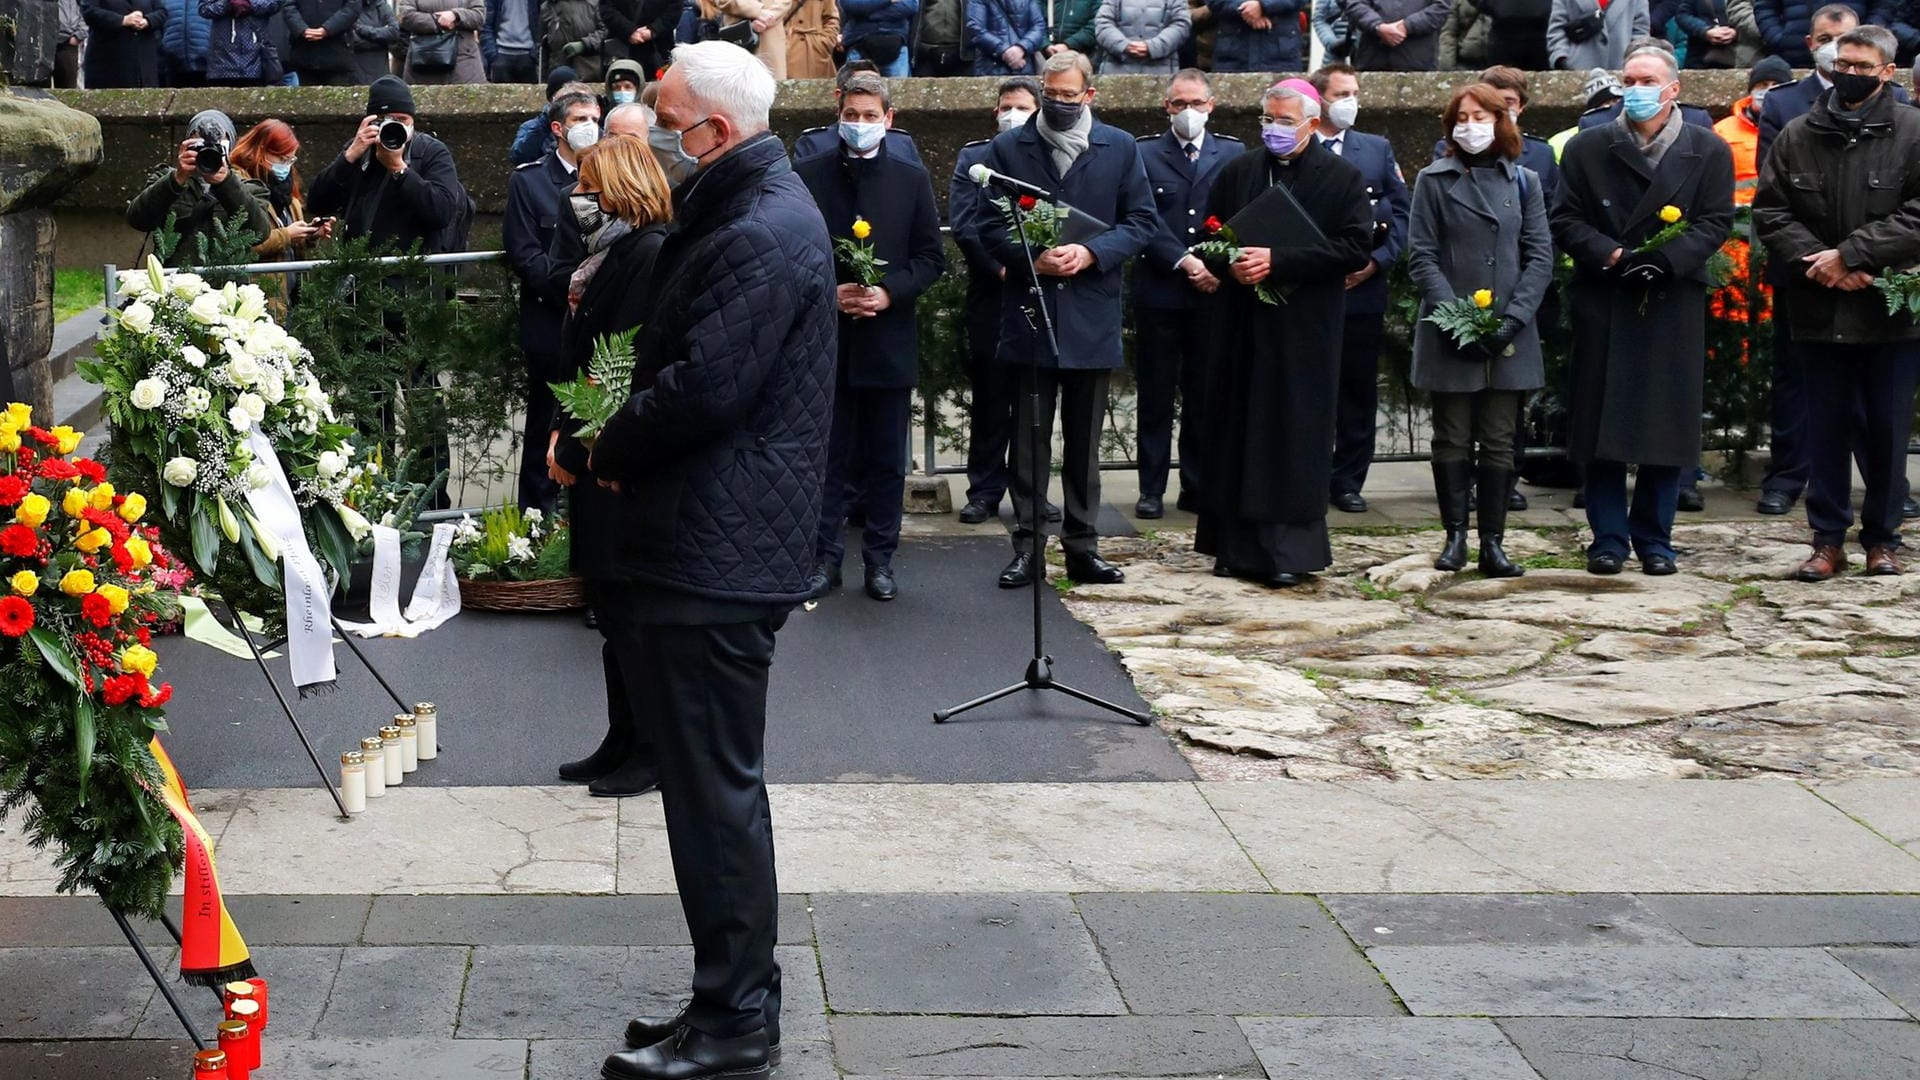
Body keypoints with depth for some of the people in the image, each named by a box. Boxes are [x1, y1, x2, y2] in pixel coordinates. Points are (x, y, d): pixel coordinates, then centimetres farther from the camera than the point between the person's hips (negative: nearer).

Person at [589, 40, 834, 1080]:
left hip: (716, 554, -11)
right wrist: (618, 443, 3)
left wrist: (610, 452, -8)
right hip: (713, 541, 11)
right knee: (715, 780, 17)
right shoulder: (744, 210, 15)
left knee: (714, 788, -3)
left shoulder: (761, 235, -19)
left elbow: (702, 389, -24)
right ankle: (734, 996, 26)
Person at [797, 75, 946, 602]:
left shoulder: (911, 180, 6)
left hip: (889, 337, 1)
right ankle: (826, 556, 12)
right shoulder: (808, 176, 2)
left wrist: (889, 292, -11)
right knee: (828, 455, 4)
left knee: (887, 459, 6)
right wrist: (828, 292, -12)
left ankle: (880, 558, 15)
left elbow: (931, 256, 5)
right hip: (826, 335, -1)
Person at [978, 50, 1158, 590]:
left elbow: (1141, 221, 3)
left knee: (1084, 441, 9)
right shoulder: (1008, 148, 3)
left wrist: (1090, 253, -13)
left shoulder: (1120, 148, 5)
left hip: (1092, 317, 1)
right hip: (1029, 310, -1)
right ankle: (1027, 547, 8)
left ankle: (1083, 547, 15)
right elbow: (990, 225, 1)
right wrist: (1032, 257, -16)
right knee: (1029, 438, 3)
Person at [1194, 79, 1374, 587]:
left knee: (1294, 435, -3)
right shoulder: (1237, 172, 11)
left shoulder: (1343, 178, -1)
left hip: (1303, 330, -3)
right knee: (1237, 431, 4)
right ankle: (1237, 545, 11)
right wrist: (1232, 263, -8)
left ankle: (1288, 551, 1)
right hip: (1240, 324, 3)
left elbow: (1355, 248, -10)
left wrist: (1278, 261, -17)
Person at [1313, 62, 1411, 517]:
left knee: (1359, 390, 6)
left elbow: (1402, 210, 7)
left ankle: (1348, 480, 14)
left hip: (1364, 288, 3)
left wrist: (1378, 260, -6)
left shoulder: (1377, 149, 11)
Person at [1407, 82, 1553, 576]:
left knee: (1498, 443, 3)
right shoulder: (1434, 180, 5)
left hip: (1509, 337, 1)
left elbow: (1540, 256, 4)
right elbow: (1422, 256, -1)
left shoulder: (1524, 181, 9)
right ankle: (1455, 536, 11)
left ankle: (1493, 543, 6)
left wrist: (1514, 318, -9)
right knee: (1452, 440, 3)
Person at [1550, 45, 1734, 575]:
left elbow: (1714, 223, 0)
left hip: (1674, 304, 0)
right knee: (1602, 423, 1)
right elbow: (1566, 220, 2)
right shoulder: (1586, 148, 6)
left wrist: (1666, 259, -16)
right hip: (1603, 305, 0)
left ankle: (1654, 537, 13)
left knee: (1667, 424, 2)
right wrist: (1611, 255, -14)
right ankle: (1608, 537, 9)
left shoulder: (1709, 151, 5)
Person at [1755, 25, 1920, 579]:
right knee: (1827, 425, 7)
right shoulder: (1798, 136, 6)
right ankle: (1828, 539, 14)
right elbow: (1770, 212, 3)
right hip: (1821, 309, 2)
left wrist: (1850, 254, -16)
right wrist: (1820, 263, -11)